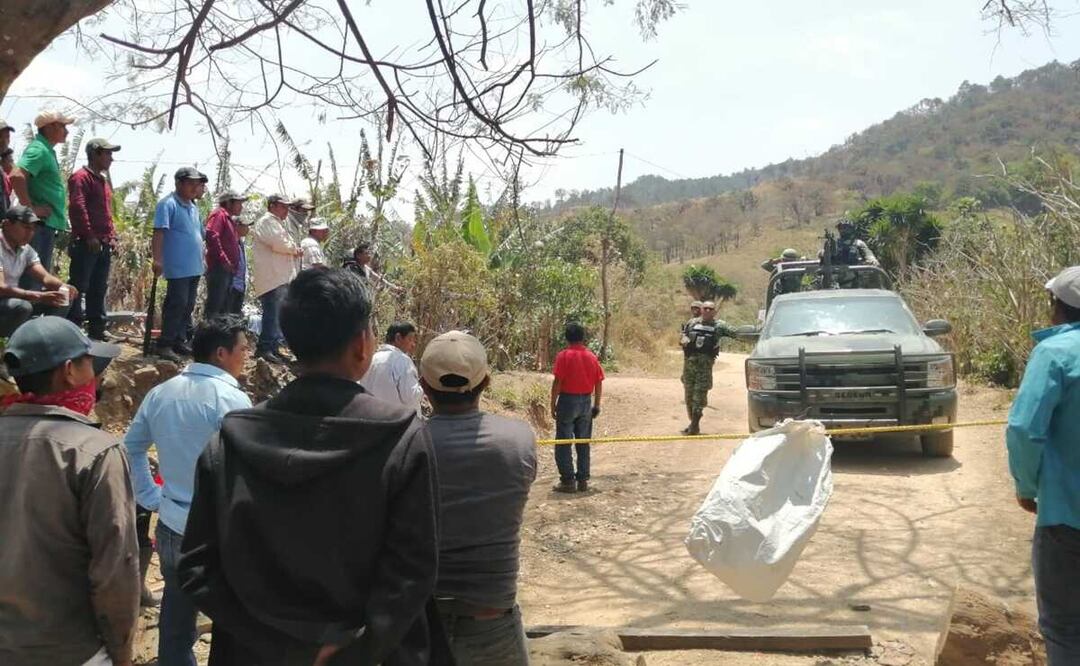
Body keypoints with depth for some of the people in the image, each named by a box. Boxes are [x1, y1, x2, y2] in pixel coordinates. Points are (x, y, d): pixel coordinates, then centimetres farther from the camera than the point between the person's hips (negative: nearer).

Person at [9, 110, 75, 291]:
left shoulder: (48, 151, 18)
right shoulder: (39, 150, -11)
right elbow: (16, 176, -26)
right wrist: (31, 209, -22)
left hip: (48, 224, 10)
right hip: (41, 223, -10)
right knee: (32, 278, -10)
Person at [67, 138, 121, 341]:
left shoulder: (103, 181, 22)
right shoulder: (81, 177, -6)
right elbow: (77, 207, -17)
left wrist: (112, 236, 15)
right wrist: (89, 236, -21)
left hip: (104, 245, 9)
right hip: (86, 244, -9)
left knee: (98, 290, 10)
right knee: (78, 288, -8)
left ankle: (97, 332, 14)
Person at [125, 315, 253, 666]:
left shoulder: (160, 394, 5)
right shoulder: (231, 399, -17)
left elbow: (131, 449, 13)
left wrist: (152, 499, 15)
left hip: (171, 527, 7)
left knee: (175, 624, 17)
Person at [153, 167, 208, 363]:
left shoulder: (193, 207, 17)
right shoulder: (168, 204, -10)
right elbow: (159, 232, -19)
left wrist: (201, 259, 22)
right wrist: (157, 259, -27)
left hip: (194, 268, 9)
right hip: (178, 268, -9)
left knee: (188, 306, 13)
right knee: (176, 305, -9)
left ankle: (180, 341, 21)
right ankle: (165, 345, -4)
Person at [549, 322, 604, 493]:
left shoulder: (564, 356, -10)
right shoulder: (592, 356, 4)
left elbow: (557, 382, -13)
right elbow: (599, 383, 5)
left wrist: (553, 404, -5)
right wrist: (596, 405, 13)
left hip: (568, 400, -5)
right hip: (586, 402, 5)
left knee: (563, 443, 2)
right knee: (583, 443, 12)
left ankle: (568, 481, 1)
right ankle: (583, 480, 14)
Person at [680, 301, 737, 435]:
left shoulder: (718, 326, 1)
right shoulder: (693, 323, 11)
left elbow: (735, 333, -2)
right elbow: (684, 336, 19)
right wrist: (684, 339, -2)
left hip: (705, 364, -4)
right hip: (689, 362, 4)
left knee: (700, 395, -8)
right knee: (689, 394, 9)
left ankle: (695, 426, -5)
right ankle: (693, 423, 20)